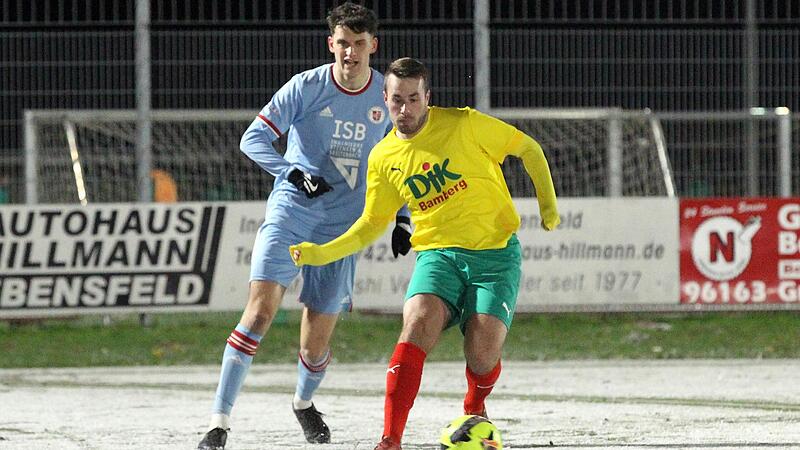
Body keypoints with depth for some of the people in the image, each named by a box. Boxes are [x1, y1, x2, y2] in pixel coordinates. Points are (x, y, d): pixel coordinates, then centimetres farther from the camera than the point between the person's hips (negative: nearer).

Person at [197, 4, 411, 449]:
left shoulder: (387, 96, 3)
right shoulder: (307, 87, -6)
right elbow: (253, 138, -7)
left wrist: (402, 219, 12)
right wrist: (294, 173, -22)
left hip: (342, 228, 2)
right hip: (289, 215, -2)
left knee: (318, 338, 3)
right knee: (261, 308, -20)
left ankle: (304, 402, 37)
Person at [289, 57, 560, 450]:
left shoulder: (464, 125, -6)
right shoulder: (383, 158, 5)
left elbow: (528, 149, 4)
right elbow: (372, 224, 15)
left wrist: (548, 204, -4)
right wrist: (321, 254, 2)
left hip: (496, 252, -2)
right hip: (437, 252, 2)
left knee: (483, 352, -19)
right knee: (419, 321, -29)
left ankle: (475, 410, 20)